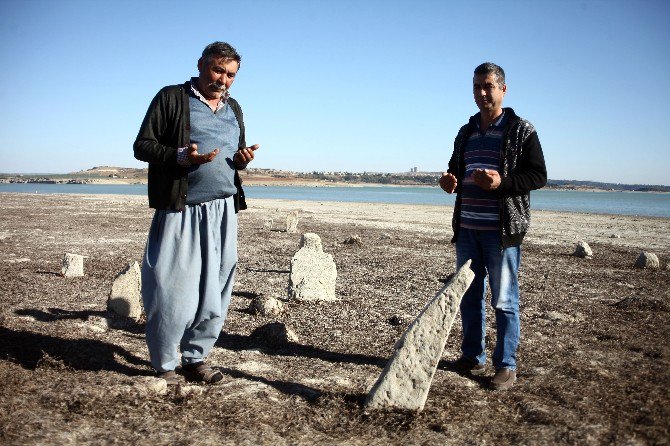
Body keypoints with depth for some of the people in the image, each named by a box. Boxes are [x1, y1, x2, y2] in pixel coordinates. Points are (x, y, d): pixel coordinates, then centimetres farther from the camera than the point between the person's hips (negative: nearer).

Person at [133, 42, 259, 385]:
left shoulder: (233, 108, 19)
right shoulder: (171, 98, 2)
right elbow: (142, 146, -2)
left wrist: (243, 159, 2)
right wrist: (181, 156, -19)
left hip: (224, 211, 6)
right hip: (182, 211, -5)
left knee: (214, 290, 5)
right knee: (173, 290, -3)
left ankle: (195, 358, 19)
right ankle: (165, 365, 13)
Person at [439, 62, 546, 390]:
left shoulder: (521, 131, -3)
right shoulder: (466, 133, 16)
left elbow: (538, 175, -8)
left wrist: (502, 182, -24)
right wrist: (448, 182, 2)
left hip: (502, 230, -6)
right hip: (467, 228, 6)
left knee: (504, 301, 0)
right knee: (469, 297, 13)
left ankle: (506, 366, 11)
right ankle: (473, 358, 25)